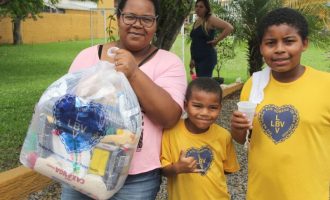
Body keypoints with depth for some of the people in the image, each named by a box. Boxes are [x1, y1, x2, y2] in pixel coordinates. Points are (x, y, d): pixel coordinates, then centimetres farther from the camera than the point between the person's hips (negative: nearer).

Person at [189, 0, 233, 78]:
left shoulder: (210, 19, -7)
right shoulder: (196, 21, 16)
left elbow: (229, 28, -17)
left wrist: (216, 40, -14)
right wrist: (192, 59, 19)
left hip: (207, 58, -8)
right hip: (197, 59, 8)